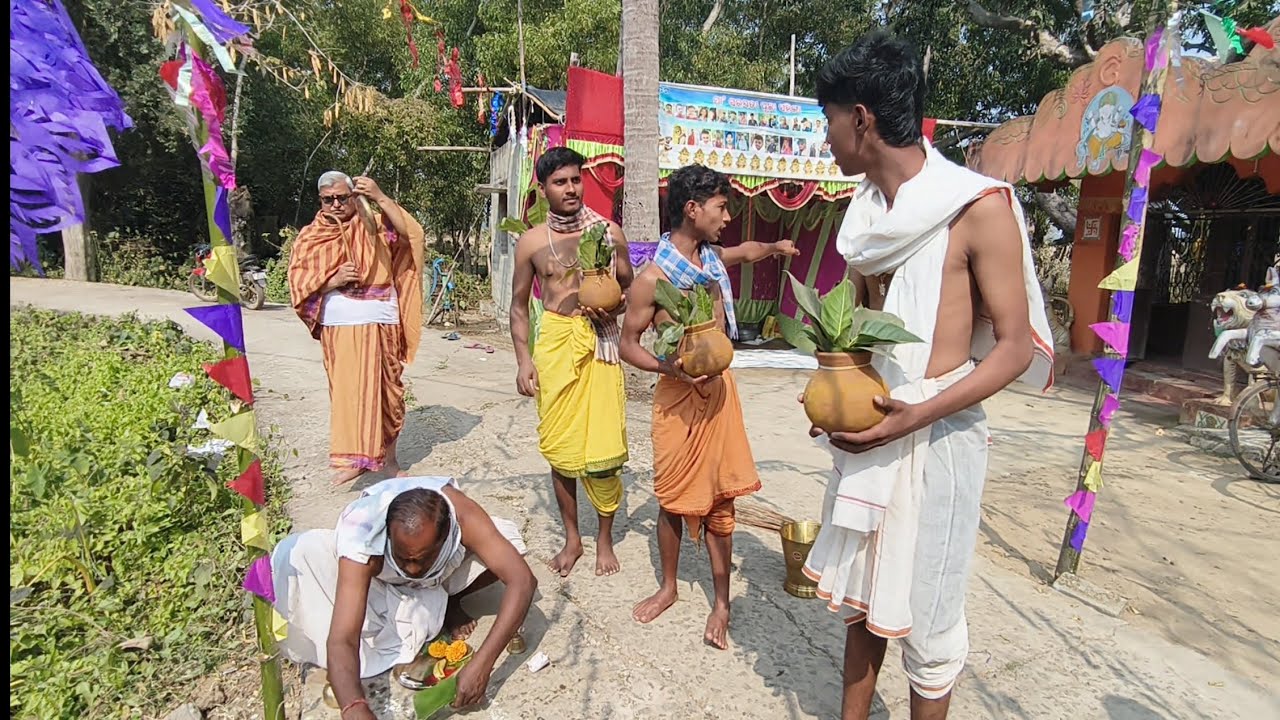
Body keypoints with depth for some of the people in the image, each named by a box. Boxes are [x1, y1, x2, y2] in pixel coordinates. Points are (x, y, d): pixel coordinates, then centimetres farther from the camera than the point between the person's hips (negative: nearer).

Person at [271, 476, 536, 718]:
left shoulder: (462, 516, -39)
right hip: (375, 579, 0)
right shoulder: (362, 541, -40)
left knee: (506, 538, -29)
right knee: (298, 553, -31)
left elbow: (523, 580, -41)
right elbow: (341, 640, -44)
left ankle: (447, 601, 0)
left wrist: (481, 664, -48)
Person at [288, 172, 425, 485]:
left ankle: (388, 456, 19)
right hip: (337, 328, 1)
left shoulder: (374, 226, 4)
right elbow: (299, 283, 3)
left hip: (380, 324, -1)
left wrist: (380, 197, -17)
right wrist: (332, 281, -14)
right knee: (346, 391, 2)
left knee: (386, 388, 6)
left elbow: (410, 232, -13)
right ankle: (356, 458, 11)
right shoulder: (310, 237, 7)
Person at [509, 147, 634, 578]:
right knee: (560, 446, 7)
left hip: (599, 342, -1)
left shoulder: (608, 232, 3)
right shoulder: (532, 241, 4)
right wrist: (523, 358, -2)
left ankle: (605, 538, 19)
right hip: (554, 343, 1)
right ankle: (572, 538, 25)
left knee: (603, 446, -3)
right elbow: (519, 304, 9)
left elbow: (630, 289, 12)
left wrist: (611, 309, -10)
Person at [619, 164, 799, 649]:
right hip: (679, 395, -5)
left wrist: (774, 247, 15)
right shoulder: (653, 277, -13)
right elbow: (628, 345, -8)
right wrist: (673, 367, -23)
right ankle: (668, 587, 32)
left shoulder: (713, 259, 7)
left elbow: (745, 251, 32)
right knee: (674, 499, 9)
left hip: (720, 389, 5)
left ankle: (722, 602, 21)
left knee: (720, 499, 7)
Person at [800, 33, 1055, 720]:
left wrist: (917, 416, -22)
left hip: (936, 435, -6)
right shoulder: (865, 212, 8)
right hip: (867, 428, 6)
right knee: (860, 595, 18)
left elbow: (1015, 347, -11)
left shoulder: (980, 207, -12)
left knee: (925, 617, 8)